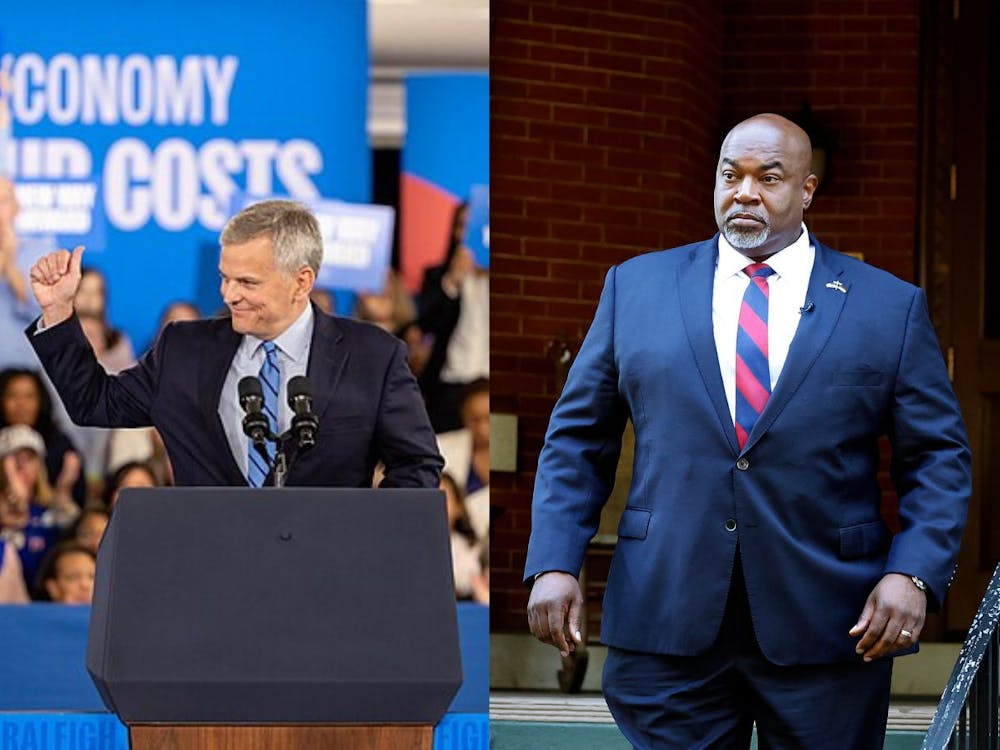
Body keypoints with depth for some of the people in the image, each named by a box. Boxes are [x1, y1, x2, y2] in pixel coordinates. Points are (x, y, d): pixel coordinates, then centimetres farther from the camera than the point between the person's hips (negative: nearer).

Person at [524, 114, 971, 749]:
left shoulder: (889, 306, 6)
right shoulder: (637, 286, 10)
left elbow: (939, 458, 5)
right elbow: (578, 440, 11)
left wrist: (914, 575, -10)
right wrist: (553, 564, -2)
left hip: (828, 629, -1)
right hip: (666, 624, 1)